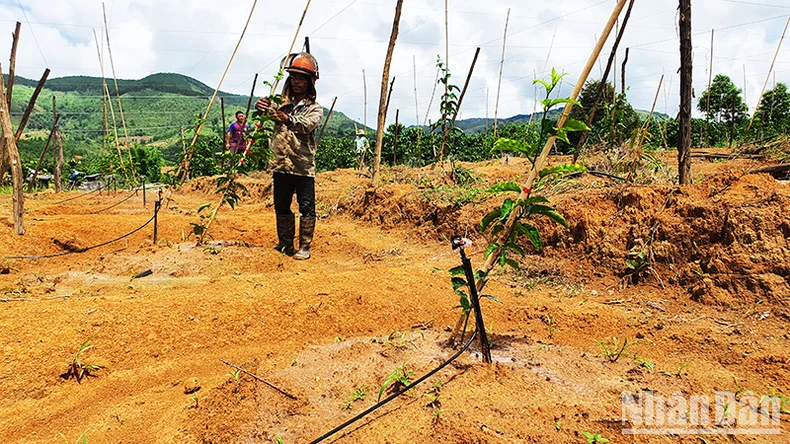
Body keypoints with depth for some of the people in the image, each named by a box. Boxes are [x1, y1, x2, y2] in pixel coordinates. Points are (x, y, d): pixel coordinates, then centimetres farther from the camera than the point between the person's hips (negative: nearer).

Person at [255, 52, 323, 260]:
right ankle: (285, 244, 24)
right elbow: (268, 111, -1)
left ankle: (305, 247, 8)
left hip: (303, 167, -4)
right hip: (280, 165, 4)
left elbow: (307, 125, -20)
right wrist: (261, 107, -26)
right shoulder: (281, 103, 14)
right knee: (281, 207, 11)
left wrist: (288, 120, -39)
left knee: (307, 208, -2)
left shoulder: (314, 108, 0)